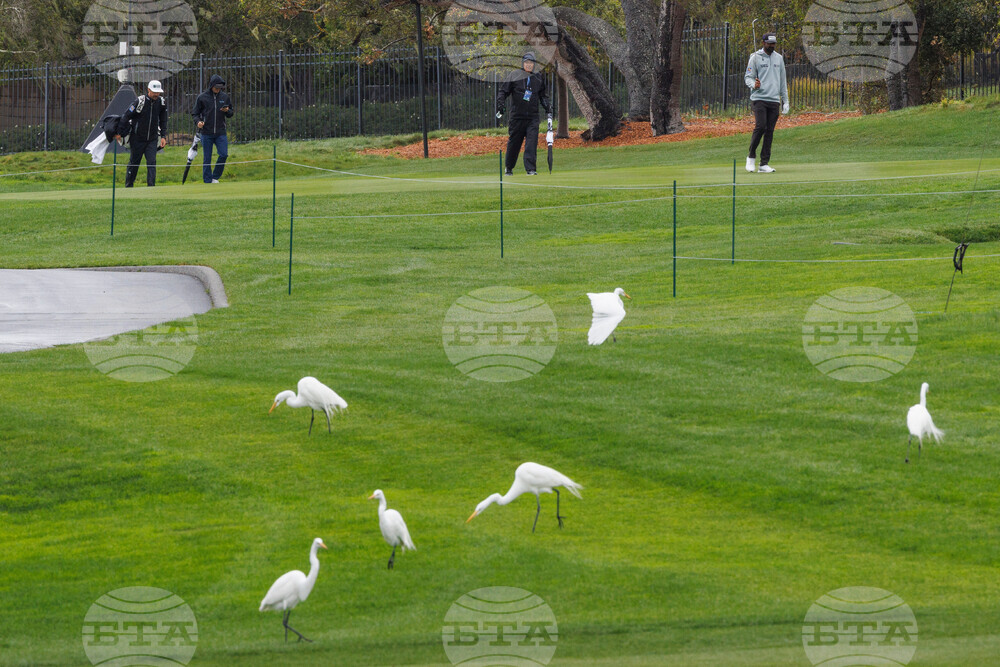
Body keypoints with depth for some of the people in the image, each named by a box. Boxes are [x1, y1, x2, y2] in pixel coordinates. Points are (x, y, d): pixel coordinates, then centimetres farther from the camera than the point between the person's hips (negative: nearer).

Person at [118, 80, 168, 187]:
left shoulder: (161, 103, -2)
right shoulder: (140, 102, -16)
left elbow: (163, 121, 12)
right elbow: (126, 117, -9)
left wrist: (163, 136, 6)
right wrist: (119, 133, -7)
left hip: (152, 139, 3)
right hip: (137, 138, -3)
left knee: (151, 162, -9)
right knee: (134, 162, 6)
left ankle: (151, 186, -10)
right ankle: (128, 186, 20)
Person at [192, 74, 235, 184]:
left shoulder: (225, 97, 8)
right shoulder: (202, 98, 0)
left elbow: (231, 114, 15)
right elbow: (195, 113, 5)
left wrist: (227, 111, -9)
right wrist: (198, 121, -16)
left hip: (221, 133, 2)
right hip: (206, 133, -2)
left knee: (224, 154, -10)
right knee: (207, 158, 0)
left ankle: (215, 177, 7)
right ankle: (208, 181, 7)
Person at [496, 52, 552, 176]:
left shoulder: (539, 79, 10)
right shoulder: (515, 77, 1)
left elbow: (543, 96, 22)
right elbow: (503, 91, 3)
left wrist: (548, 108, 11)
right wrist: (500, 105, -11)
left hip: (532, 118, 1)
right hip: (517, 117, -1)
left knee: (532, 143, -12)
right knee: (513, 143, 7)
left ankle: (530, 169, -14)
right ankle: (508, 168, 24)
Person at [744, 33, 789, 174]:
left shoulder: (779, 58, 16)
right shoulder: (755, 58, 2)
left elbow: (783, 80, 20)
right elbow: (748, 77, 1)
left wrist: (785, 101, 16)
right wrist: (754, 84, -23)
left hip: (774, 100, 4)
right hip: (759, 98, -4)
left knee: (769, 131, 1)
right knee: (760, 126, -18)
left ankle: (764, 163, 3)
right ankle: (751, 156, 1)